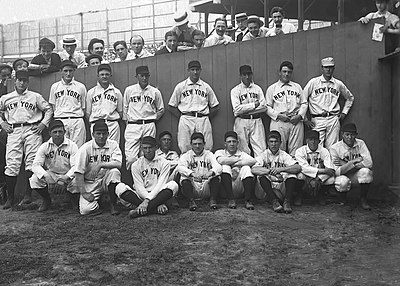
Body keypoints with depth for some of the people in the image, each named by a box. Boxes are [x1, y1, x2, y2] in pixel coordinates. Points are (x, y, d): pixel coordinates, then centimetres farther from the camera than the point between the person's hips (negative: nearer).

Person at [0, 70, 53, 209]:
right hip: (13, 131, 1)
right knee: (11, 164, -5)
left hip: (32, 130, -1)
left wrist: (43, 123, 2)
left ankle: (28, 194, -4)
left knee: (32, 163, -9)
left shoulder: (35, 97, 10)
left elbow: (49, 109, 13)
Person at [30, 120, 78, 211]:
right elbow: (36, 165, -13)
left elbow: (75, 166, -16)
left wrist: (65, 178, -35)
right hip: (51, 175, 2)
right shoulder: (44, 146, -2)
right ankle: (47, 200, 6)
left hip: (67, 177, -2)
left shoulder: (72, 146, -7)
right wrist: (46, 176, -33)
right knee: (34, 179, -26)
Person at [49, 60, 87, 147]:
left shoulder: (81, 87, 9)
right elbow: (53, 106, 14)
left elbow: (83, 108, 11)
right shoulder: (54, 86, 13)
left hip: (77, 121, -1)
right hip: (60, 121, 1)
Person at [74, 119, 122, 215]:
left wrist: (100, 165, -29)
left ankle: (113, 204, -12)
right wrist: (83, 193, -16)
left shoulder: (113, 145, -4)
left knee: (114, 171, -31)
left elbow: (118, 164, -18)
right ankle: (97, 201, 17)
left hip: (106, 180, 1)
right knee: (85, 209, -21)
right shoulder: (85, 148, -7)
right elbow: (78, 172, -10)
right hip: (90, 183, -1)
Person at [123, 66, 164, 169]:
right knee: (131, 157, -10)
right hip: (132, 126, 0)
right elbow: (125, 109, 16)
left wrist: (153, 120, 6)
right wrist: (127, 122, 8)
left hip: (149, 126, 0)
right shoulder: (129, 90, 9)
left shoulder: (155, 92, 8)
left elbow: (161, 109, 17)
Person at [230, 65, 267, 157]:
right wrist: (254, 105, -6)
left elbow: (264, 107, 1)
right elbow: (237, 109, -10)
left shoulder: (257, 89, 12)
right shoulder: (235, 90, 4)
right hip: (241, 122, -2)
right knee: (243, 151, 0)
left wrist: (246, 109, -7)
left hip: (256, 121, 2)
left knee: (261, 150, -4)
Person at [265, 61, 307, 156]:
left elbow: (304, 103, 15)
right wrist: (278, 115, -10)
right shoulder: (272, 88, 10)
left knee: (296, 151, 0)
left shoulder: (297, 87, 18)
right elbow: (267, 107, 4)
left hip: (296, 122, 2)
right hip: (278, 122, -2)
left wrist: (299, 115, -3)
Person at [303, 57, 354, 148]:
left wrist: (344, 112, 17)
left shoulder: (339, 84, 13)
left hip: (333, 120, 2)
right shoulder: (313, 82, 4)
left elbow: (350, 98, 28)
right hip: (317, 120, -2)